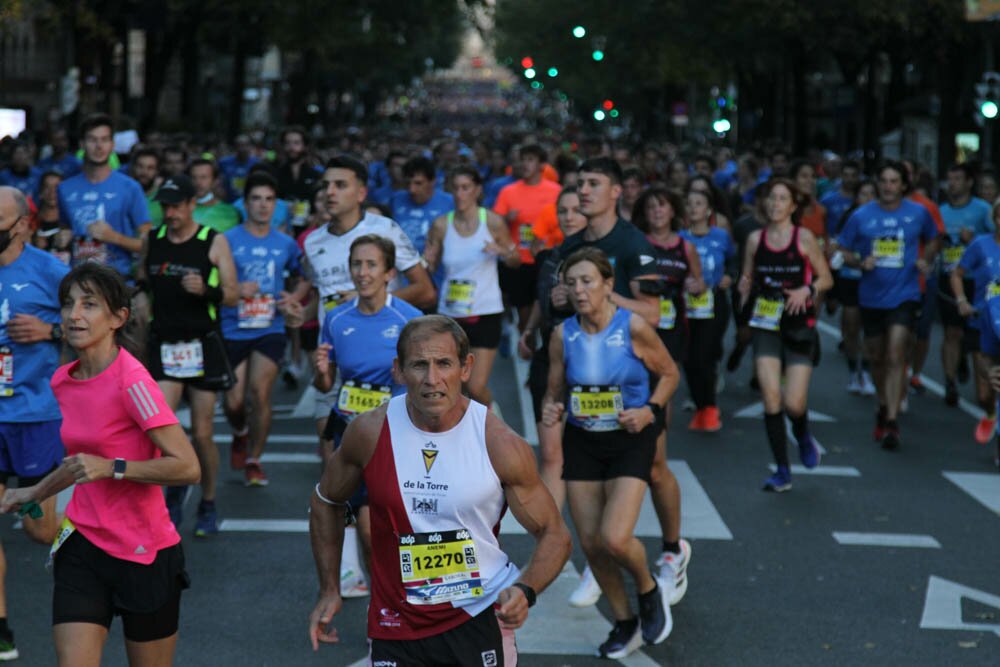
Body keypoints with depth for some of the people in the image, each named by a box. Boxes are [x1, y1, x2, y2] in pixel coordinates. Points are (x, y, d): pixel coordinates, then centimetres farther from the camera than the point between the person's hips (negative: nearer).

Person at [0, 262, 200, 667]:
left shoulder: (131, 382, -18)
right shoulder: (63, 382, 5)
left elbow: (187, 468, -22)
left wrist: (111, 468, -27)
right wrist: (34, 493, 29)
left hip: (144, 557, -6)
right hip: (84, 547, 6)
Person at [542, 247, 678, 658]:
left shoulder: (634, 328, -13)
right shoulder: (563, 335, -3)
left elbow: (668, 374, 1)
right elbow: (554, 392, 8)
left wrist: (650, 411, -14)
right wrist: (551, 410, -14)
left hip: (630, 442, -4)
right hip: (581, 443, 4)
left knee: (614, 540, -18)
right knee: (590, 543, 5)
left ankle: (650, 591, 16)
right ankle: (624, 623, 27)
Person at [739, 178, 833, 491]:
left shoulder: (804, 238, -4)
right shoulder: (755, 239, 4)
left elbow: (826, 278, 2)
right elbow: (747, 279, 13)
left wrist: (807, 291, -16)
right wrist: (745, 287, -9)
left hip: (799, 327, -2)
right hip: (765, 325, 2)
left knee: (794, 403, -7)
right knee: (770, 398, -8)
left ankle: (803, 435, 31)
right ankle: (782, 471, 4)